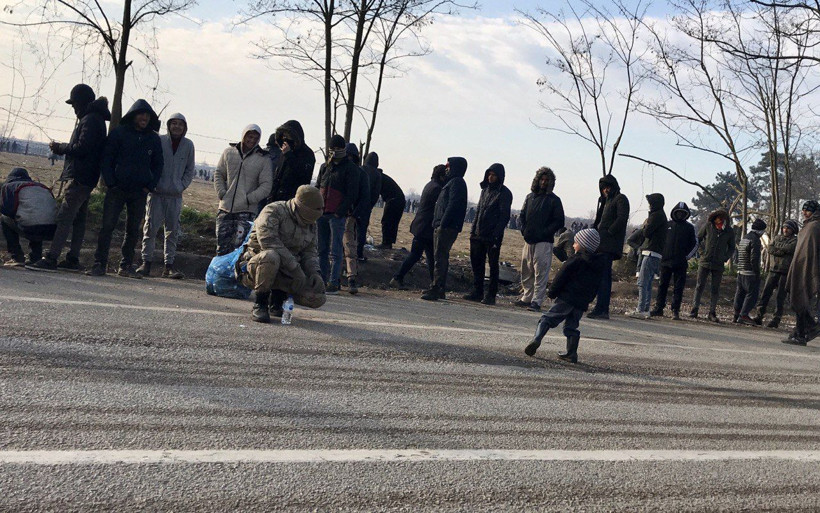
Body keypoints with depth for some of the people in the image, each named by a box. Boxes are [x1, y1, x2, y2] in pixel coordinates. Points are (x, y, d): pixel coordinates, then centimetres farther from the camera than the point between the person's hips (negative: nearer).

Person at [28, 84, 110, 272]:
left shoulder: (90, 120, -12)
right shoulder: (95, 119, 20)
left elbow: (82, 148, -20)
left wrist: (59, 147, -5)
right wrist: (62, 148, 13)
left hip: (79, 178, -11)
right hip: (86, 178, 11)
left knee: (64, 217, -14)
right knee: (78, 219, 11)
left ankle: (50, 259, -19)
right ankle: (73, 259, 14)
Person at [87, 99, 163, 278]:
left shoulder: (154, 139, 9)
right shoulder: (118, 133, 1)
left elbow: (158, 165, 15)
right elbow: (106, 159, 1)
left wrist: (150, 186, 3)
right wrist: (111, 183, -8)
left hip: (140, 192, 3)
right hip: (117, 190, -3)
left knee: (133, 230, 7)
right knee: (107, 226, -7)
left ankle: (126, 266, 16)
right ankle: (100, 264, -3)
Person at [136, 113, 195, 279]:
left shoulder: (188, 145, 6)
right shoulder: (159, 141, -1)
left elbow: (189, 170, 13)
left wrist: (182, 185, 1)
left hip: (175, 196, 2)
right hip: (157, 193, -2)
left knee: (173, 231, 4)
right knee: (151, 228, -4)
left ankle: (169, 266, 9)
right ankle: (146, 262, 2)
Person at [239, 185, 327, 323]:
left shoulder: (311, 224, 10)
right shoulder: (273, 211, -14)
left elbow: (310, 251, 13)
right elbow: (269, 241, -27)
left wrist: (315, 272, -10)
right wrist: (296, 269, -30)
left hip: (285, 272, 6)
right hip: (256, 265, -6)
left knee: (318, 298, -14)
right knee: (271, 257, -42)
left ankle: (277, 299, 14)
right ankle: (260, 304, -20)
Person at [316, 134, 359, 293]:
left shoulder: (350, 168, 0)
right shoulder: (325, 167, 18)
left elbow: (352, 194, -7)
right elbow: (317, 188, 21)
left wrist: (339, 212, -13)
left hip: (337, 215, -6)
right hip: (321, 214, 6)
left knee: (336, 251, -6)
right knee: (322, 249, 7)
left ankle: (333, 283, -7)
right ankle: (322, 281, 12)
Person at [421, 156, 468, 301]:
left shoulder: (456, 182, -9)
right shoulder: (451, 182, 22)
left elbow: (452, 205, -19)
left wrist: (443, 224, -22)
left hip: (446, 228, -11)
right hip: (441, 226, 11)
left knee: (440, 258, -13)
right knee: (441, 258, 13)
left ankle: (436, 289, -15)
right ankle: (439, 289, 17)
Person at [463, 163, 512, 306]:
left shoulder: (504, 193, -5)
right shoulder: (485, 189, 16)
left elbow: (504, 216, -11)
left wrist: (496, 235, -19)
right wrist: (473, 230, 12)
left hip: (493, 237, -7)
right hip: (478, 235, 7)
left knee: (493, 265, -2)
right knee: (476, 263, 7)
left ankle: (491, 295, 1)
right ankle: (477, 292, 15)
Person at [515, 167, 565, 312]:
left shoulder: (554, 200, 0)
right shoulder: (530, 197, 14)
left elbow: (559, 221, -3)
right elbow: (522, 215, 19)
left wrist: (544, 233, -11)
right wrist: (523, 229, 2)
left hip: (544, 242, -5)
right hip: (529, 240, 5)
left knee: (540, 272, -9)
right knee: (526, 271, 9)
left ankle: (537, 301, -10)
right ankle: (526, 298, 19)